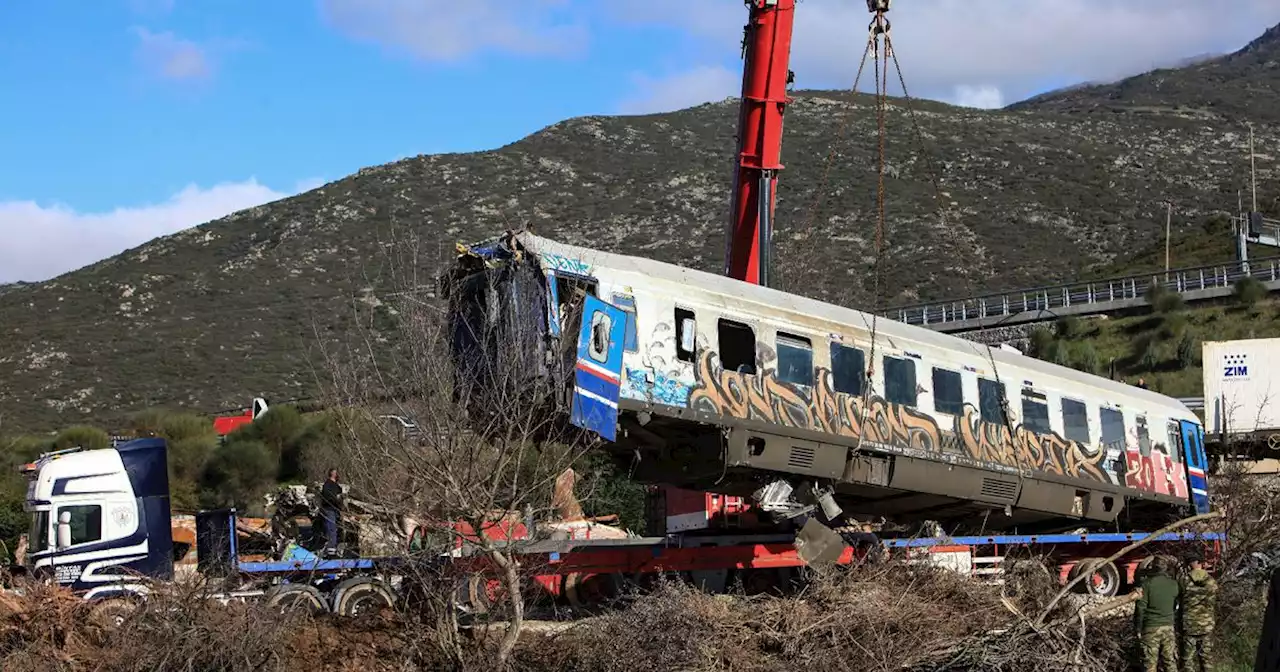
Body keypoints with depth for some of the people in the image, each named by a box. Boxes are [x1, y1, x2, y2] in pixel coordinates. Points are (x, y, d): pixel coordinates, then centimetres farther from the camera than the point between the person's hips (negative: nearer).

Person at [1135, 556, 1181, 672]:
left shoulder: (1147, 583, -10)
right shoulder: (1174, 584, 1)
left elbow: (1140, 608, -9)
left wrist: (1138, 629, -3)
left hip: (1150, 628, -3)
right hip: (1168, 627, 3)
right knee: (1170, 662, 10)